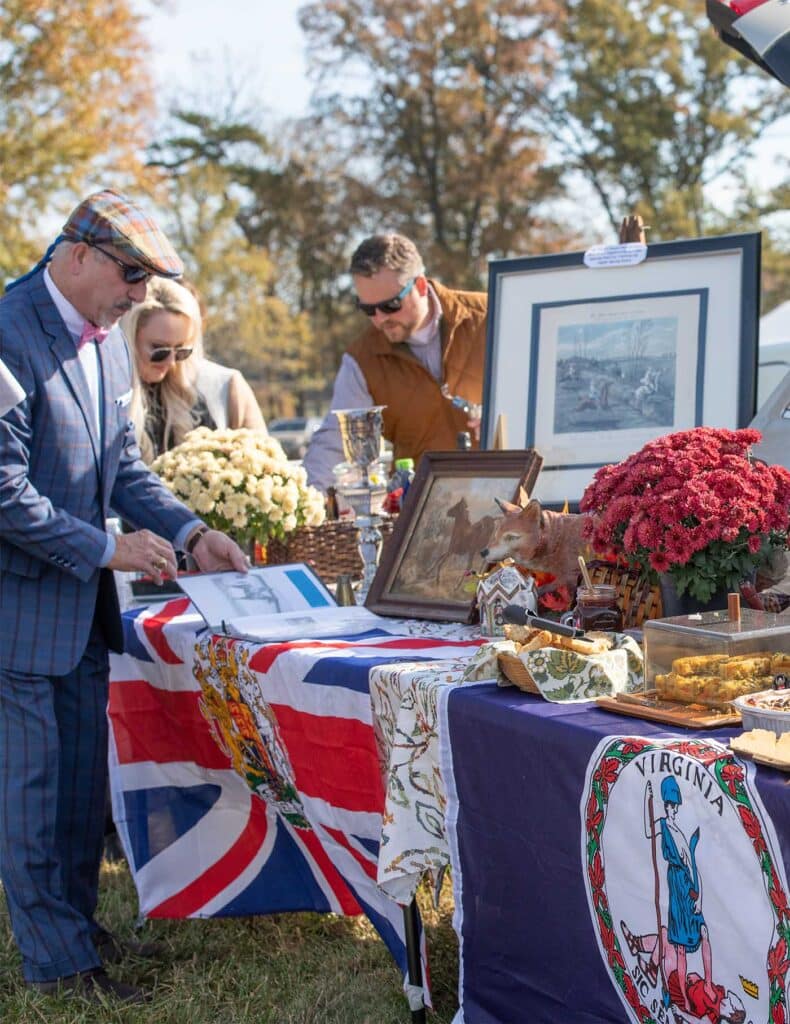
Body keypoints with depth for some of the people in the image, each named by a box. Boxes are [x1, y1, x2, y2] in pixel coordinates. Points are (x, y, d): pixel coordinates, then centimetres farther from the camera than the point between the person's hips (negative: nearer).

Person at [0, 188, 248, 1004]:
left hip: (83, 600, 9)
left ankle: (76, 922, 31)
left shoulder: (105, 342, 9)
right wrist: (107, 548, -20)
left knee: (81, 776, 17)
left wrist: (189, 531, 2)